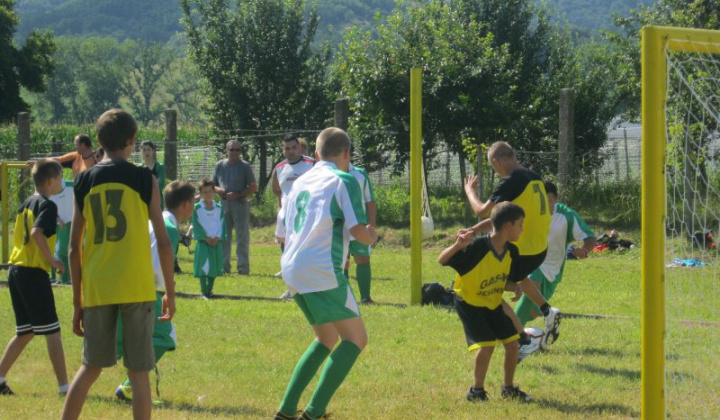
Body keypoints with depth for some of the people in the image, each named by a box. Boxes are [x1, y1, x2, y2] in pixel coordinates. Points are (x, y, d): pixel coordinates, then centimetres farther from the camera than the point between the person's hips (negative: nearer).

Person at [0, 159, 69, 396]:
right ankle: (64, 386, -4)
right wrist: (52, 261, -17)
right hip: (34, 273, -9)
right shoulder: (47, 206, -10)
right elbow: (37, 233, -26)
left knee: (25, 332, 17)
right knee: (52, 332, -4)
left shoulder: (26, 204, 16)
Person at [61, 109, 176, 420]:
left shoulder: (84, 182, 6)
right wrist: (170, 293, 7)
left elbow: (74, 249, 7)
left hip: (96, 290, 3)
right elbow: (163, 242, -3)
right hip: (137, 289, -3)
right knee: (138, 372, 3)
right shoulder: (144, 179, -1)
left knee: (91, 367, 16)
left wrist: (77, 302, 14)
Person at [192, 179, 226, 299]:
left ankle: (209, 290, 19)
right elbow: (196, 225, -6)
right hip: (203, 241, -3)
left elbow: (221, 224, 4)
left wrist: (217, 237, -10)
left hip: (216, 241, 3)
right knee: (203, 266, -7)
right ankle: (204, 292, -3)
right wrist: (206, 238, -12)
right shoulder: (197, 208, -3)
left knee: (214, 266, 7)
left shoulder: (219, 208, 7)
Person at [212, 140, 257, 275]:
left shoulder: (245, 166, 1)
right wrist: (218, 189, -8)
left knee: (242, 236, -3)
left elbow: (253, 187, -2)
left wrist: (237, 195, -15)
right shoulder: (219, 165, 11)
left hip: (240, 203, -3)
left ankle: (243, 267, -1)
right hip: (224, 204, 3)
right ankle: (224, 266, 11)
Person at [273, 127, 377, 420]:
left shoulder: (300, 181, 19)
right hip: (323, 271, -8)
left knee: (326, 338, 22)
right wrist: (371, 237, 10)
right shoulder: (343, 181, -4)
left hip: (292, 270, 8)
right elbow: (357, 229, -12)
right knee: (355, 338, 1)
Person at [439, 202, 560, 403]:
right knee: (487, 344, -19)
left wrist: (545, 307, 5)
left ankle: (508, 388, 21)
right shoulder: (477, 247, -28)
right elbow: (442, 260, -27)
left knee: (512, 342, 2)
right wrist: (457, 245, -48)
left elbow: (523, 281, 5)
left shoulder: (511, 252, -7)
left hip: (493, 304, 7)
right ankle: (477, 390, 1)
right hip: (469, 303, -7)